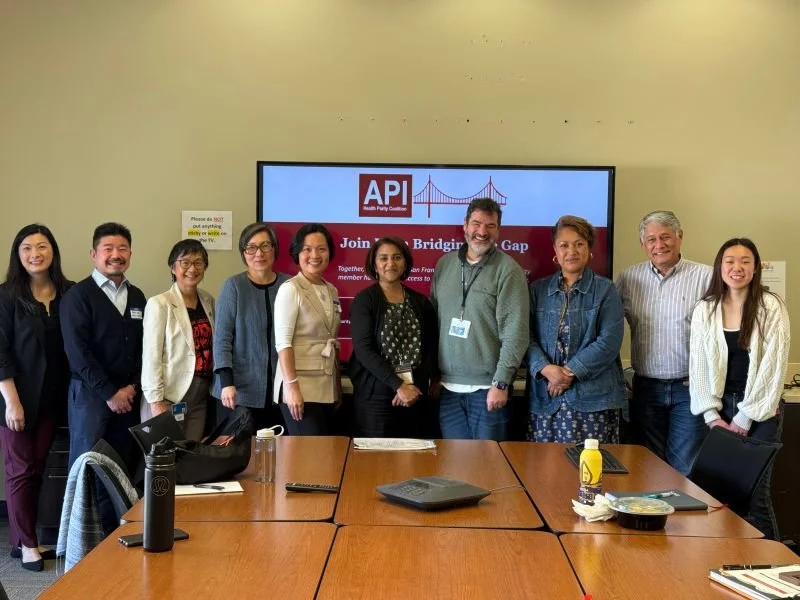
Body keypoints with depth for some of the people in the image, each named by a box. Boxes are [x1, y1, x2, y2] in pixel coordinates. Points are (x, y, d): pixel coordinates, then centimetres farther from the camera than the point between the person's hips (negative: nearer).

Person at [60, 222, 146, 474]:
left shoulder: (137, 296, 12)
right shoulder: (78, 295, -6)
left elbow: (143, 346, 11)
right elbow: (78, 351, -12)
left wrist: (133, 386, -3)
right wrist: (109, 392, -13)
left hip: (129, 394, 5)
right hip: (90, 393, -5)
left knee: (125, 467, 8)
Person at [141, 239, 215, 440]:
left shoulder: (208, 301, 9)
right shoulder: (159, 304, -10)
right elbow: (151, 356, -11)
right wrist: (156, 400, -15)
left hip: (200, 396, 6)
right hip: (169, 396, -5)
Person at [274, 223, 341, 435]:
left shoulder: (331, 291, 13)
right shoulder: (290, 289, -8)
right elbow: (283, 342, -14)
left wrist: (339, 387, 15)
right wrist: (291, 386, -20)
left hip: (328, 388, 7)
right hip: (301, 386, -7)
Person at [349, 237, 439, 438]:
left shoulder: (421, 302, 9)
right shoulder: (364, 301, -2)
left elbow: (432, 350, 7)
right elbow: (363, 350, -11)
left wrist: (415, 385, -8)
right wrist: (398, 385, -16)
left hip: (415, 395, 3)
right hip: (375, 396, -3)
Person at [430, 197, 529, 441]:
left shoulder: (508, 270, -6)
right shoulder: (444, 264, 9)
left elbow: (515, 332, -11)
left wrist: (501, 383, -14)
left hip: (487, 387, -4)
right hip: (448, 387, 4)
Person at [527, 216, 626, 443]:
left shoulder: (605, 290, 4)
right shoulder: (538, 290, 12)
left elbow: (609, 342, -6)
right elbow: (528, 337, 4)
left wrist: (571, 372, -13)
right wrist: (545, 369, -14)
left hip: (593, 399, -2)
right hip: (545, 398, 2)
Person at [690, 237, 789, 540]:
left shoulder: (771, 308, -6)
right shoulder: (705, 309, 4)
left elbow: (773, 366, -8)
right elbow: (698, 365, 5)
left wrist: (745, 418, -9)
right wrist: (712, 415, -3)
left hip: (761, 409, -3)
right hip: (720, 408, 3)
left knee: (753, 492, -6)